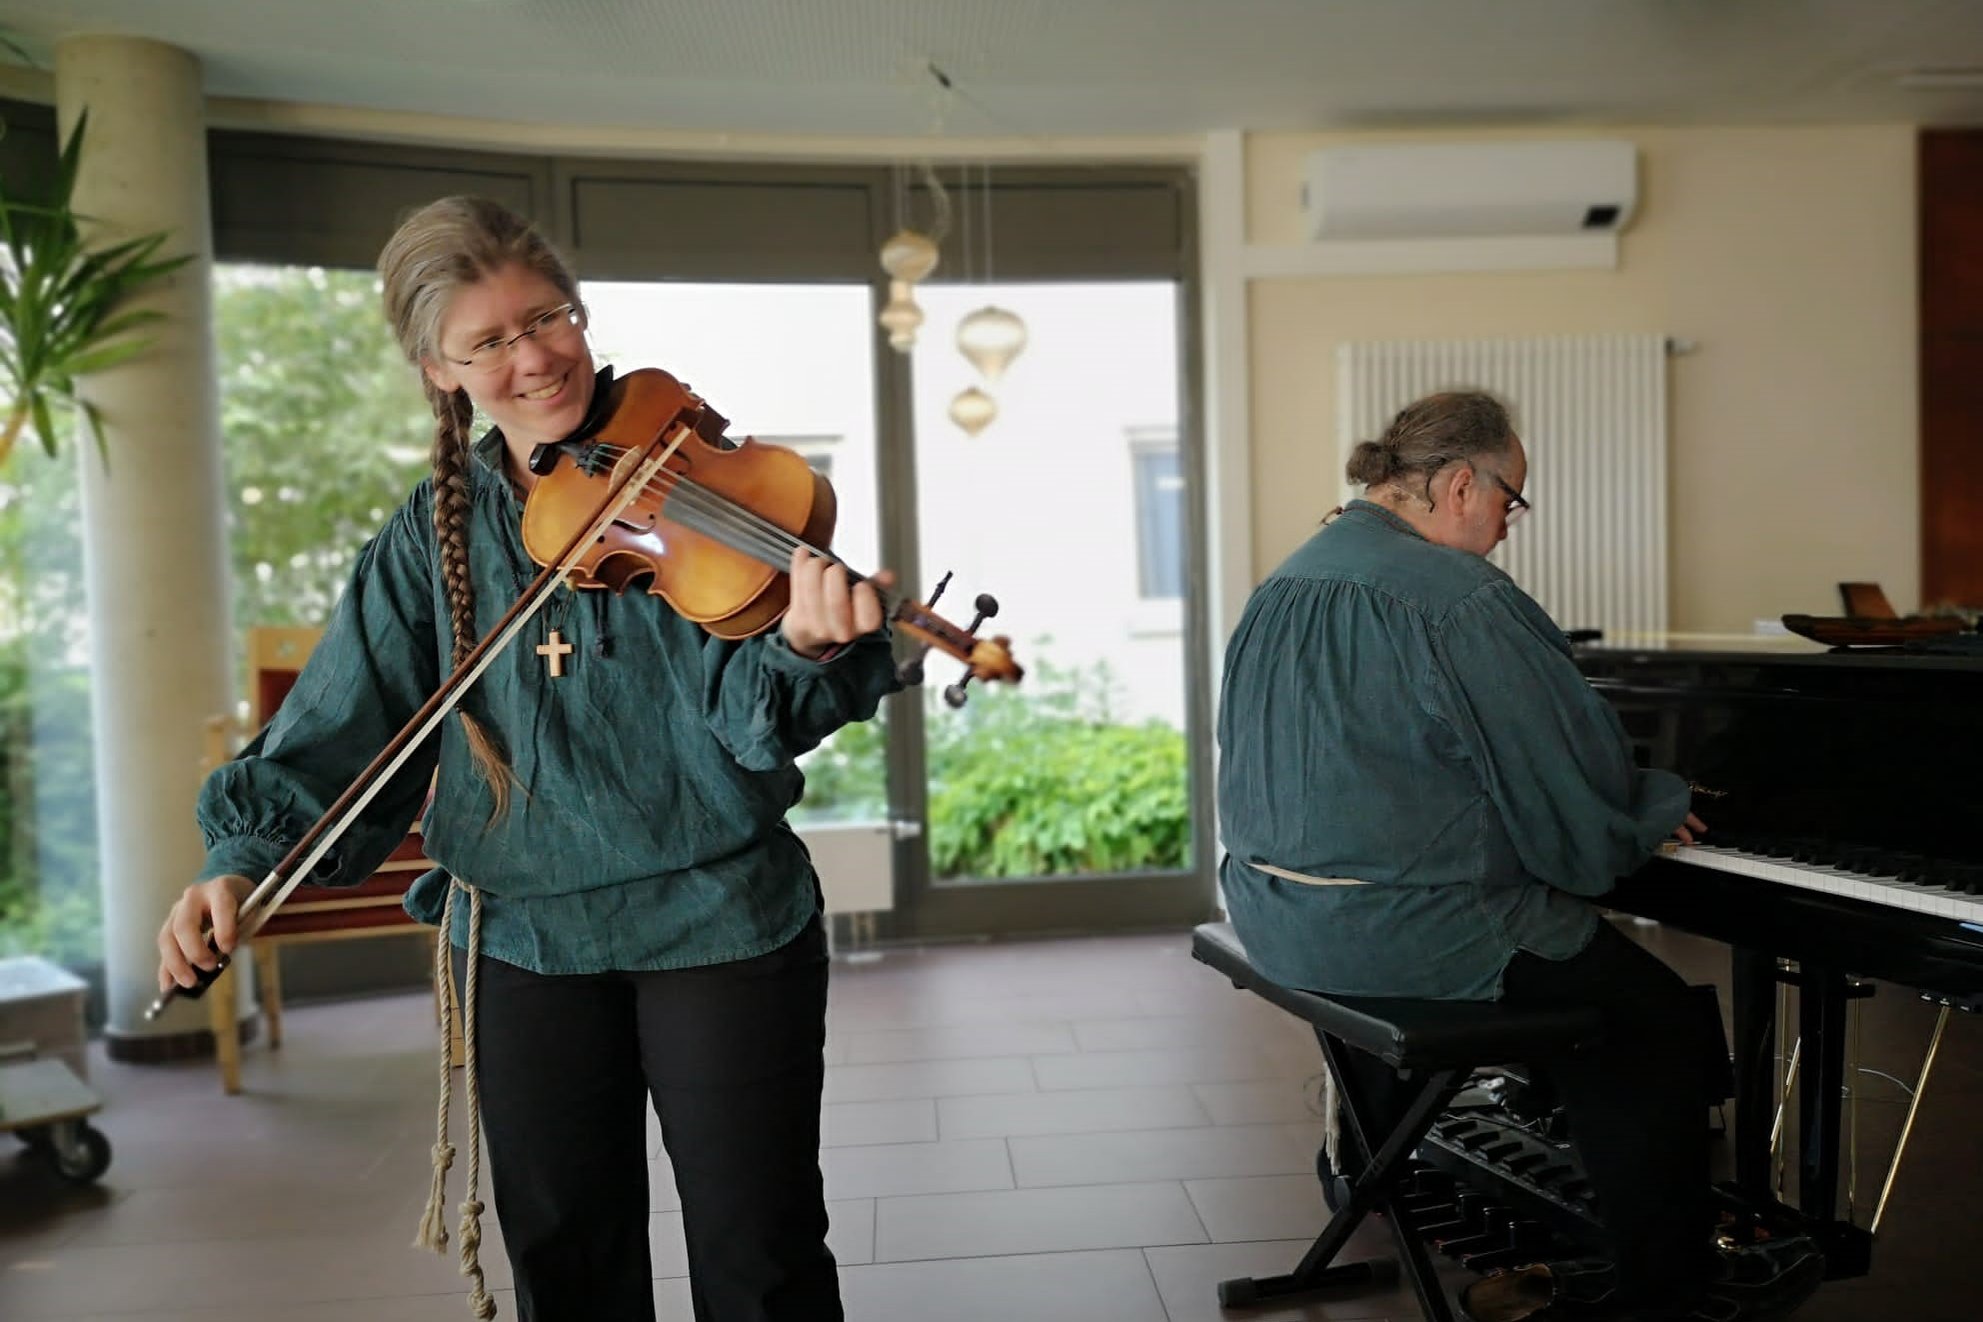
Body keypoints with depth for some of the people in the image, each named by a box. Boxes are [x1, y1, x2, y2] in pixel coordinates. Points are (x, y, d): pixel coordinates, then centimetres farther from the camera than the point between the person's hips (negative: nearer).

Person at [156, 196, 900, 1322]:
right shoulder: (436, 532, 4)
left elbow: (753, 717, -18)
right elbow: (344, 724, 4)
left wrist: (806, 648, -39)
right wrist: (245, 857, -10)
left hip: (721, 920, -3)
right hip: (521, 935, 4)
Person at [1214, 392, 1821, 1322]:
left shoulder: (1285, 587, 9)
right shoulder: (1460, 599, -17)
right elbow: (1574, 782, -12)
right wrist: (1657, 811, 10)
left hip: (1280, 921, 9)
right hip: (1402, 934, -9)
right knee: (1662, 1022, 6)